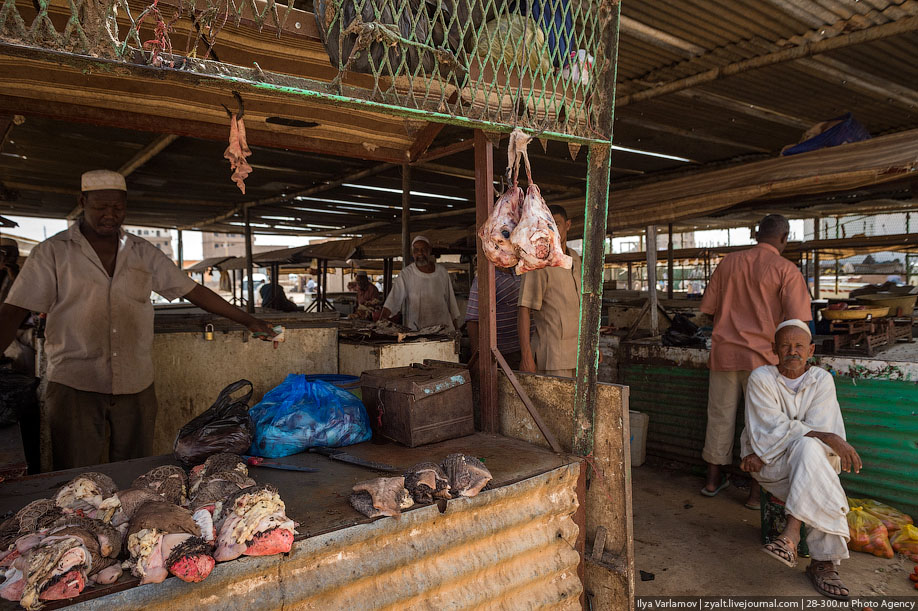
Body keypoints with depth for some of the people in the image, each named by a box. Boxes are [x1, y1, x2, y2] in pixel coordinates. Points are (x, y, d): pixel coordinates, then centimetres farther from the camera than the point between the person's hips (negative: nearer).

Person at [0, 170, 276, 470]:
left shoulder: (143, 252, 9)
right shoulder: (52, 252, 1)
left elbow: (192, 291, 10)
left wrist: (248, 320, 7)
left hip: (137, 386, 3)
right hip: (75, 385, -2)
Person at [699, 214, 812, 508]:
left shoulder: (729, 262, 5)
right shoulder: (786, 270, -6)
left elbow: (709, 308, 9)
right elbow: (797, 320, -12)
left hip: (724, 352, 4)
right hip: (762, 355, -3)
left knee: (720, 417, 13)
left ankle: (713, 480, 26)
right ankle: (757, 492, 15)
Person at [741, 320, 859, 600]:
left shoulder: (822, 380, 0)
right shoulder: (761, 378, -5)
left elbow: (817, 429, -11)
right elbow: (773, 428, -14)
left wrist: (765, 453, -19)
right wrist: (830, 438, -25)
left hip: (814, 457, 2)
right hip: (769, 466, -1)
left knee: (807, 448, -35)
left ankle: (792, 533, -37)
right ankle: (824, 562, -30)